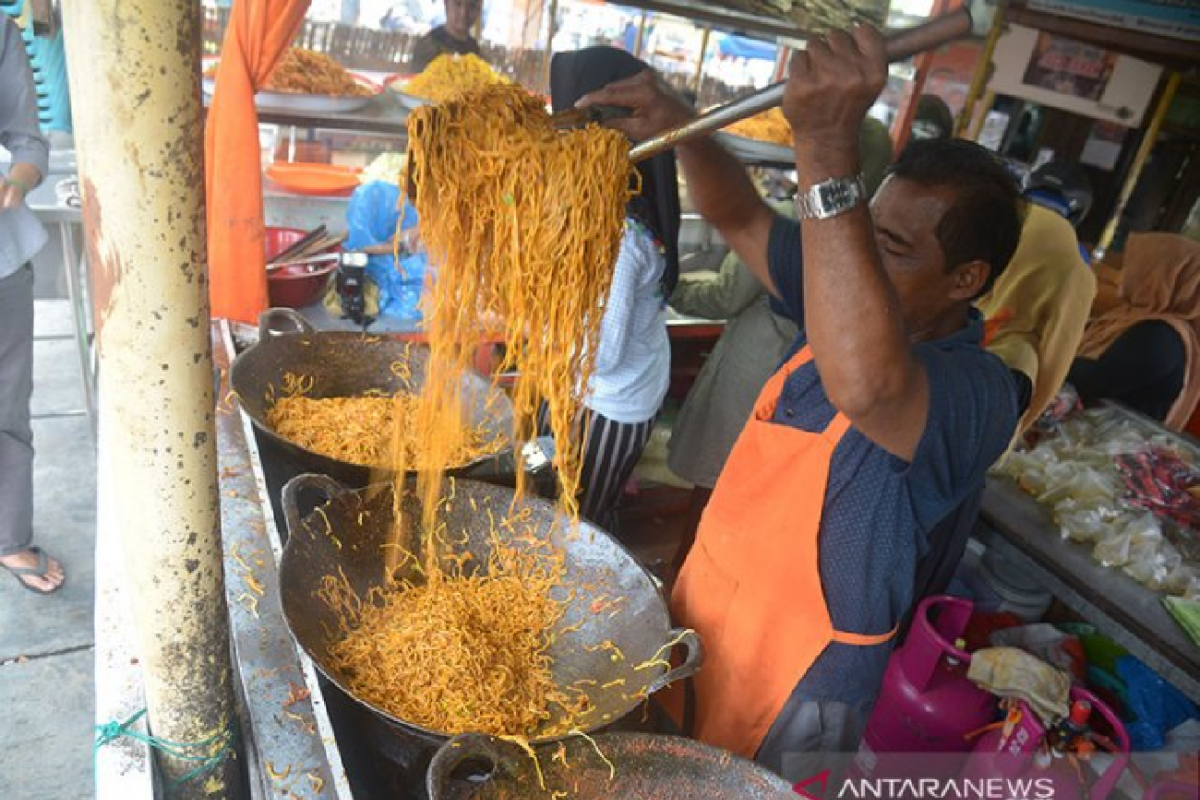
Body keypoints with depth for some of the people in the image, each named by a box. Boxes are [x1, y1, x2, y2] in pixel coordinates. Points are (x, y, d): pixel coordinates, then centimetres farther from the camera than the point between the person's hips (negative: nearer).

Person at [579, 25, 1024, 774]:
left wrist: (828, 150, -50)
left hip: (798, 685, -6)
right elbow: (744, 220, -1)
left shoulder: (977, 392, -26)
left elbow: (865, 386, -49)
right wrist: (681, 127, -20)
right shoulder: (852, 307, -3)